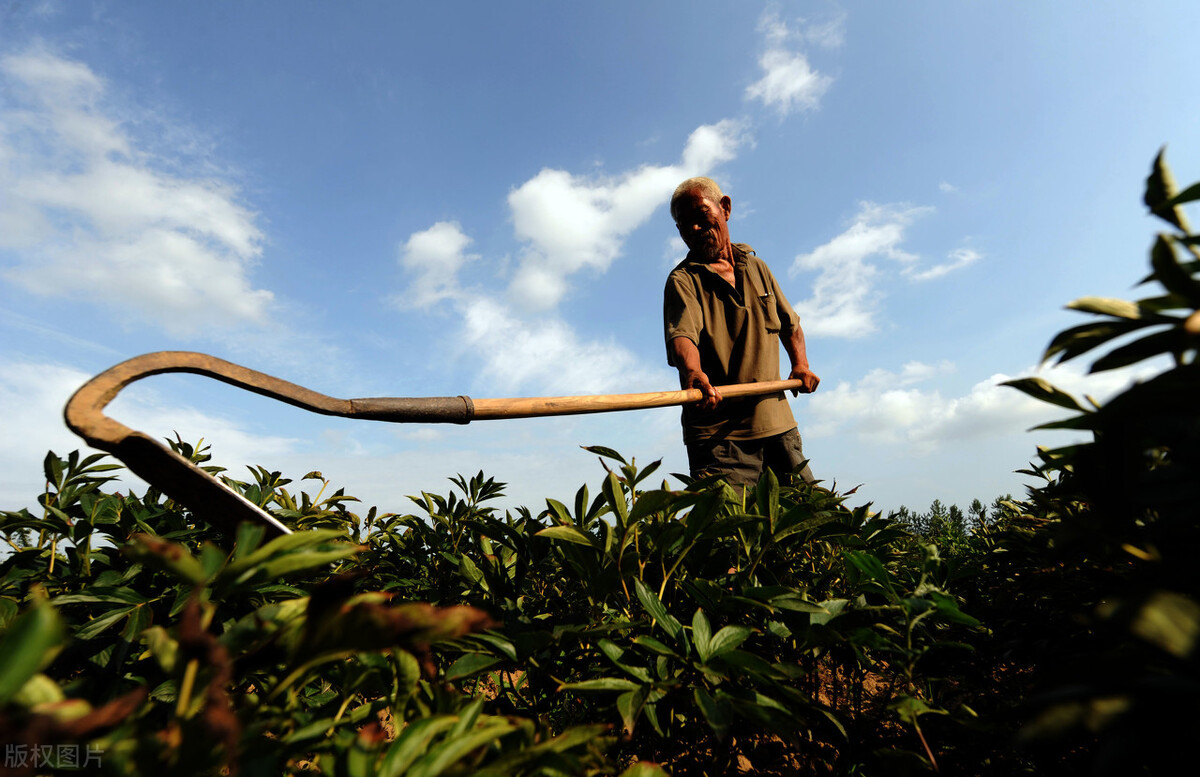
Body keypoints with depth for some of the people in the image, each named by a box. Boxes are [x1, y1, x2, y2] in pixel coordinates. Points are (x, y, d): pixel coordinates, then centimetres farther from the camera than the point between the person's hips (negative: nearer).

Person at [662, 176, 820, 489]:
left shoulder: (756, 268, 17)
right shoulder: (683, 280, -1)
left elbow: (790, 324, 29)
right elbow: (682, 335, -21)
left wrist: (800, 363, 12)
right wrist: (694, 374, -42)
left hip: (778, 424, 5)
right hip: (719, 432, -5)